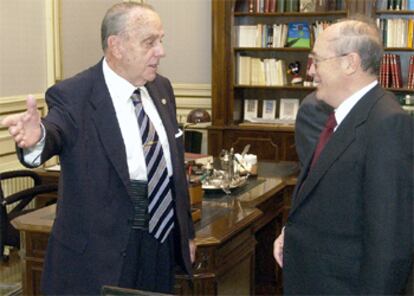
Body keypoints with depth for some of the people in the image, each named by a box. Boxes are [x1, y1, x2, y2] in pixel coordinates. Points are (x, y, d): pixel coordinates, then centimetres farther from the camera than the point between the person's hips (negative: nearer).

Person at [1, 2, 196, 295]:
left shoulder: (161, 88, 6)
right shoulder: (72, 96, -14)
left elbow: (175, 164, 11)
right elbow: (55, 134, -34)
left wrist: (187, 231, 15)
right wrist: (38, 137, -58)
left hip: (164, 245, 6)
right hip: (100, 254, -6)